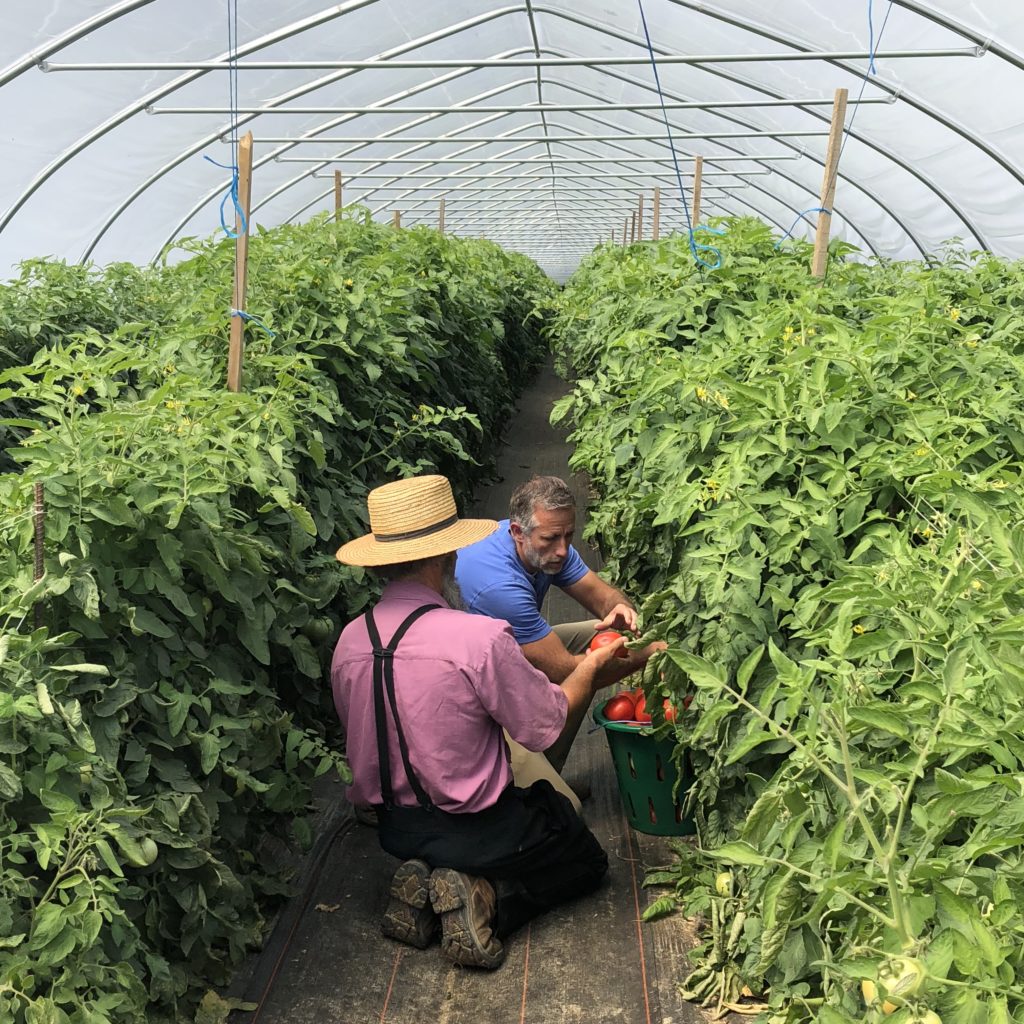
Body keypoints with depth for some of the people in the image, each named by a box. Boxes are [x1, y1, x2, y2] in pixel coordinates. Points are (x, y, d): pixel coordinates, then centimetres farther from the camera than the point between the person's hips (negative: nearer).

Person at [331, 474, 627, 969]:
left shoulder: (349, 641, -9)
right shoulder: (479, 638, -28)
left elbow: (361, 739, 6)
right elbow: (547, 722, -14)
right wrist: (590, 670, 6)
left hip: (397, 831, 6)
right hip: (477, 830, -6)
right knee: (587, 861, 21)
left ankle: (424, 886, 7)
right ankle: (485, 899, -4)